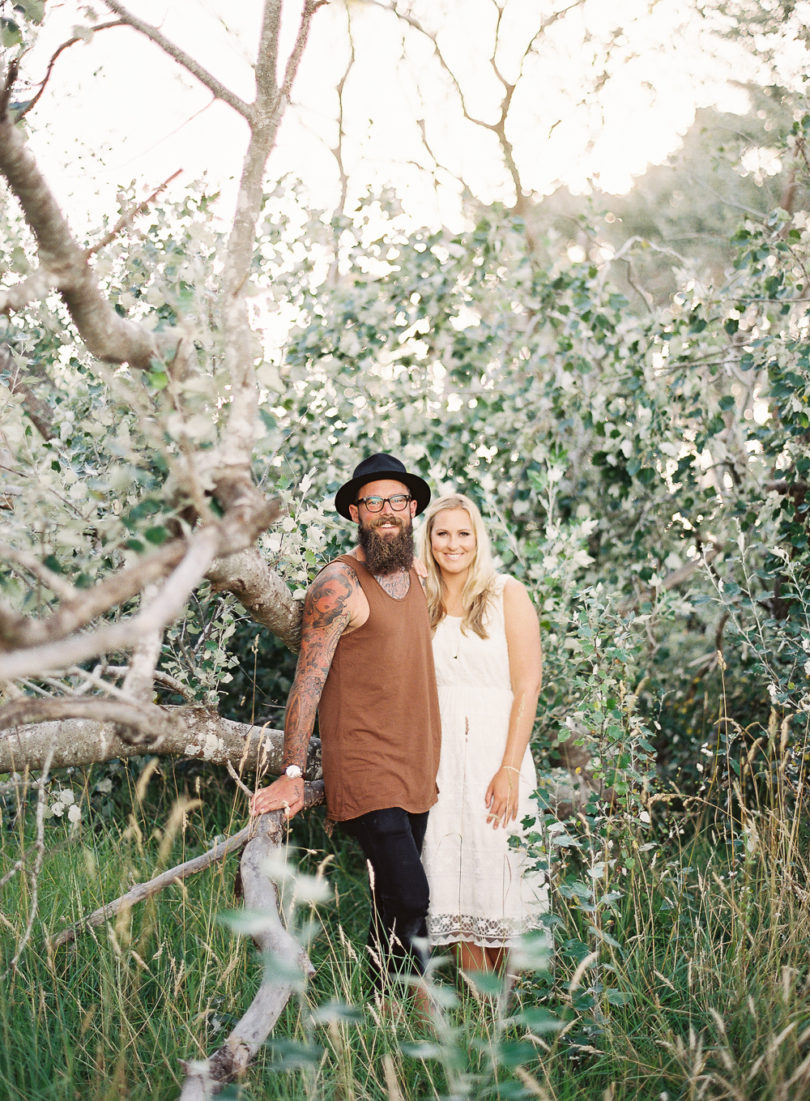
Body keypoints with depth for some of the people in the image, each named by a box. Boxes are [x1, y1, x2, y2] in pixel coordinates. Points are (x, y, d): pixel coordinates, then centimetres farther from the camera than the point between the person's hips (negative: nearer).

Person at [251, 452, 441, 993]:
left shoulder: (416, 576, 13)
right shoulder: (339, 583, -10)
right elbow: (308, 680, -13)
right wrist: (292, 774, -18)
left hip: (417, 769, 7)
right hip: (364, 770, -7)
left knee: (392, 903, 12)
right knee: (409, 901, -16)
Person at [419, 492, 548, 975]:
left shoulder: (507, 595, 0)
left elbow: (527, 687, -6)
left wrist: (510, 768, -14)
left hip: (495, 751, -3)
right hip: (440, 758, 3)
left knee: (497, 884, -1)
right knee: (455, 890, 3)